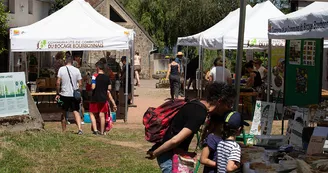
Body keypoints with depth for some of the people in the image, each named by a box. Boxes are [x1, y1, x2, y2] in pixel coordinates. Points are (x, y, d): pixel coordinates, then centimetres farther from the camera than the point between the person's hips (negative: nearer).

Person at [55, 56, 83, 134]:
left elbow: (58, 83, -7)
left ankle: (64, 131, 19)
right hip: (74, 95, 1)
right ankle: (80, 128, -15)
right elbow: (80, 84, -2)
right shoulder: (76, 70, -1)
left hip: (64, 95, 0)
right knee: (76, 112, 2)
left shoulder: (61, 69, -4)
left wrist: (58, 93, 0)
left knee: (64, 113, 12)